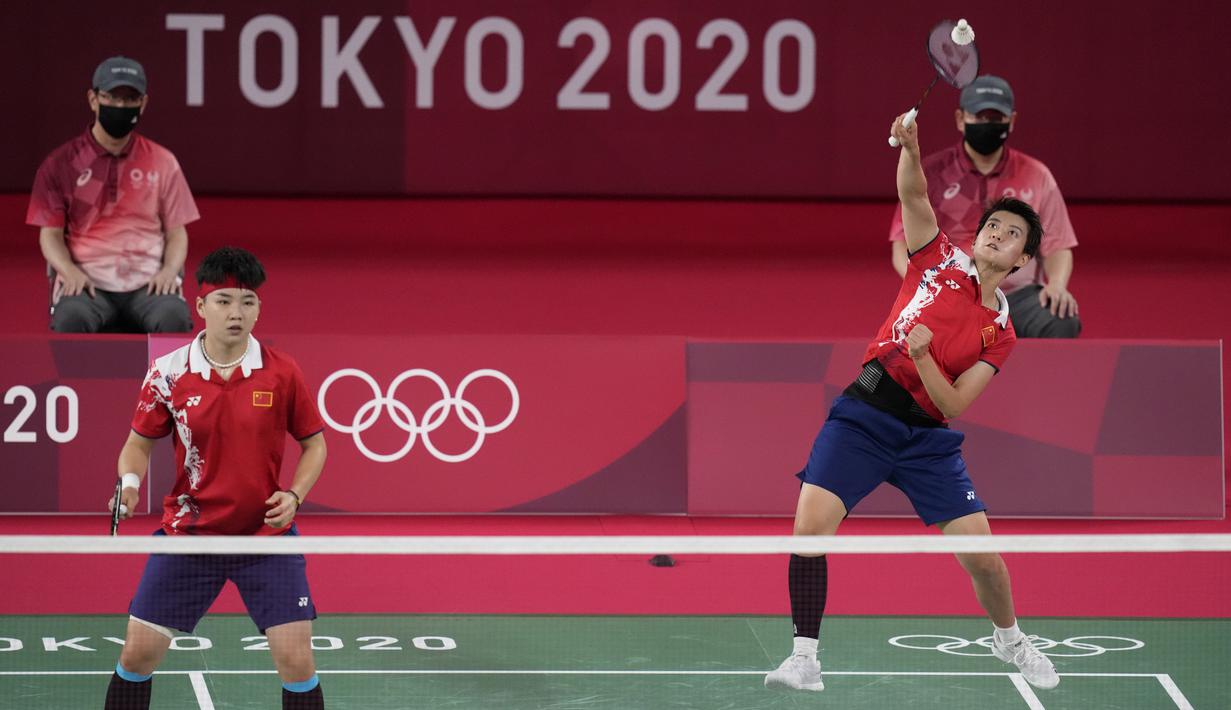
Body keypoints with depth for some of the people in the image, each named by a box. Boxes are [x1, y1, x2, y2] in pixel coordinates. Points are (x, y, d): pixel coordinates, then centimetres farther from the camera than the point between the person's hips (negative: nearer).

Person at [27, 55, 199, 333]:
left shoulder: (163, 162, 13)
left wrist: (171, 269, -7)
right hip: (88, 283, -1)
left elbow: (176, 232, 14)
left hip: (148, 283, 1)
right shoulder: (60, 163, 9)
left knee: (175, 318, -33)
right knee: (71, 318, -36)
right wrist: (71, 272, -13)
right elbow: (51, 233, 7)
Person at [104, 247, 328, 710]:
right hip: (188, 532, 1)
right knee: (137, 654, 1)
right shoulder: (168, 374, -5)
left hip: (266, 534, -1)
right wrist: (130, 483, -14)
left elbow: (314, 444, 5)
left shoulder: (282, 373, -7)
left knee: (297, 659, -7)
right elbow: (139, 442, 6)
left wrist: (294, 495, -12)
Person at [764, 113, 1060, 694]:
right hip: (863, 415, -1)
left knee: (982, 555, -5)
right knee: (811, 525, -19)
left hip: (928, 438, 1)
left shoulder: (1000, 332, 5)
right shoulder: (941, 260, 6)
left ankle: (1009, 639, 28)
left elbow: (954, 404, -6)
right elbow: (913, 195, -8)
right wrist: (910, 148, -27)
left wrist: (921, 356, -22)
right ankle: (804, 659, -12)